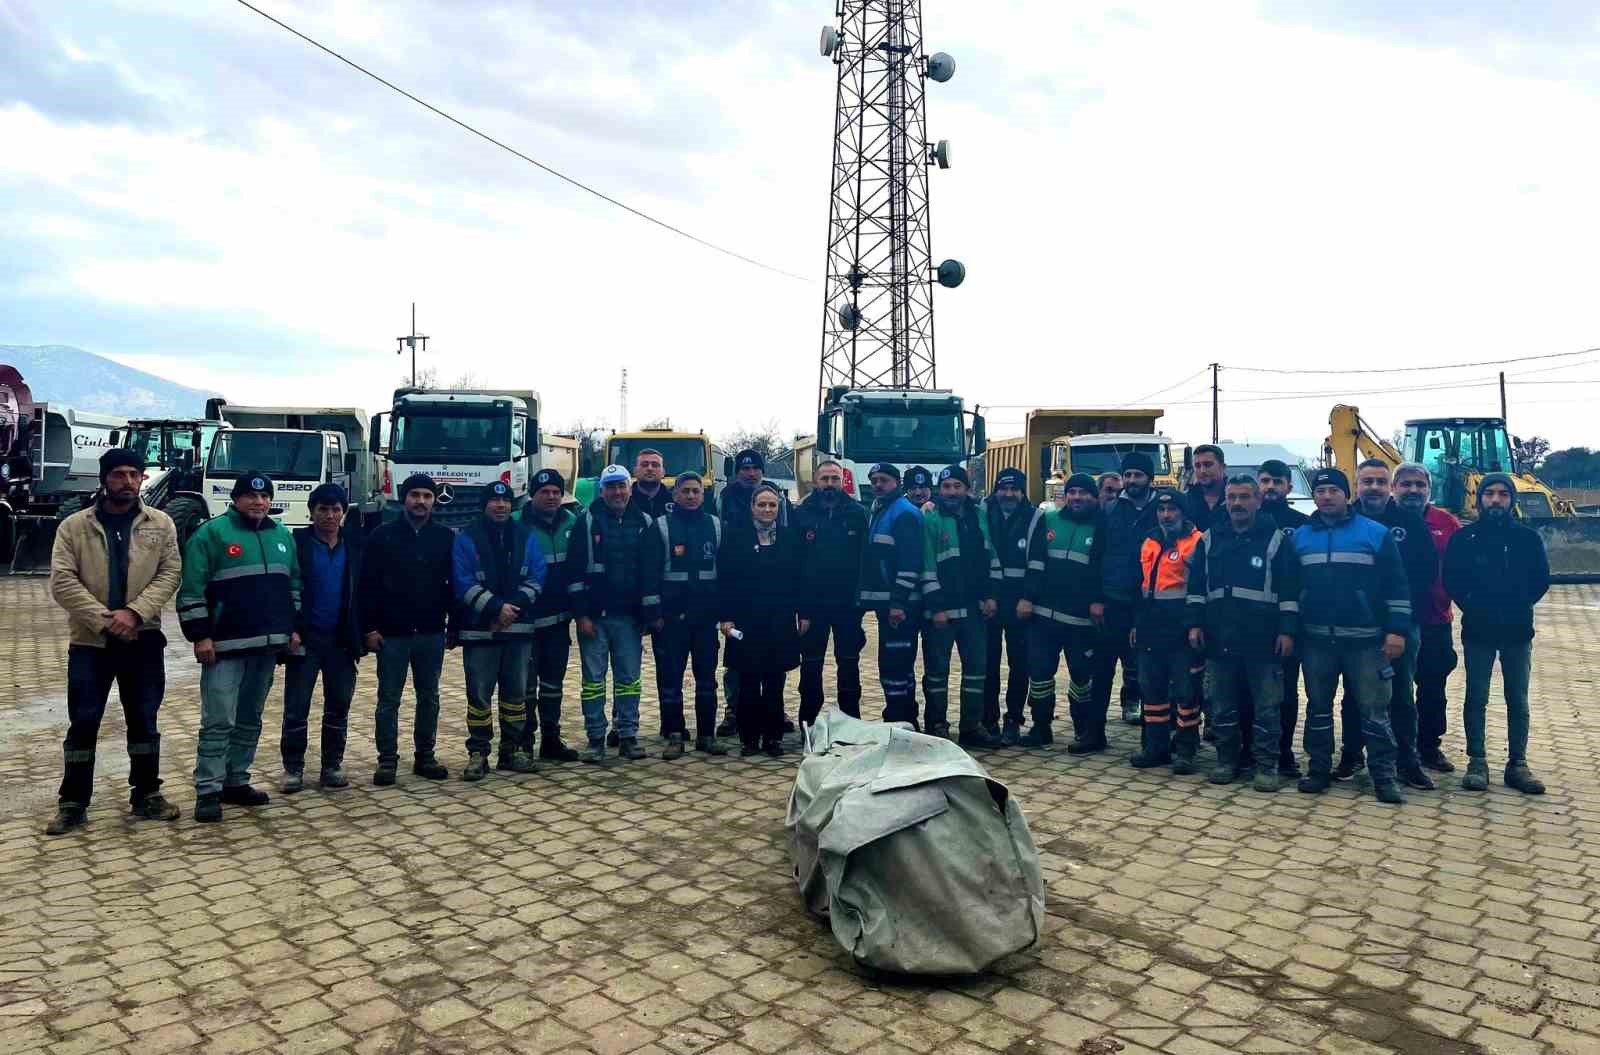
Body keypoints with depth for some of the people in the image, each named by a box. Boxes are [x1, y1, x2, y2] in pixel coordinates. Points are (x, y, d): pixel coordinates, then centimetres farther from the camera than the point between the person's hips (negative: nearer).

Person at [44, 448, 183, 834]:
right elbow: (62, 581, -7)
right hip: (90, 640, -1)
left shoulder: (161, 524, 3)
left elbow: (170, 573, -3)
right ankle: (72, 803, 15)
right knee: (83, 723, 3)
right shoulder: (74, 526, 0)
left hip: (143, 639, 1)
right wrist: (104, 620, -16)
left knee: (144, 720, 9)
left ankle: (146, 795, 21)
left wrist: (134, 613, -17)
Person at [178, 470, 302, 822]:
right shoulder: (211, 533, -6)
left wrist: (292, 627, 13)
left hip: (268, 645, 6)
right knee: (219, 721, -7)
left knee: (250, 719, 13)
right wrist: (200, 635, -13)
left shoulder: (283, 536, 13)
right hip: (225, 646, -6)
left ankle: (236, 782, 22)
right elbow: (191, 590, -9)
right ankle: (208, 791, -1)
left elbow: (293, 585, 21)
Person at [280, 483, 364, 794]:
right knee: (296, 708, 3)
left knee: (338, 707, 8)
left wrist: (363, 633, 2)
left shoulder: (357, 544, 5)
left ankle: (332, 766, 18)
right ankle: (293, 768, 15)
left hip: (342, 640, 2)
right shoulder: (296, 542, -4)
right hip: (305, 638, -2)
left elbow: (364, 589, 7)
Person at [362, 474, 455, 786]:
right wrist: (369, 627, -7)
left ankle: (425, 756, 19)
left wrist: (454, 625, 2)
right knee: (388, 699, 3)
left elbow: (455, 584, 7)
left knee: (429, 698, 9)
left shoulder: (446, 537, 5)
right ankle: (387, 760, 11)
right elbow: (368, 585, -2)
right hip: (391, 633, -2)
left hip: (432, 633, 2)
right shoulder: (383, 536, -1)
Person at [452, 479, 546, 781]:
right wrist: (497, 607, -16)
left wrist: (514, 607, -12)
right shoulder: (467, 538, -1)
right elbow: (463, 583, -8)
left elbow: (536, 578, 3)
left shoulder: (525, 537, 9)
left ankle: (514, 749, 18)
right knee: (479, 693, -1)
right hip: (480, 629, -3)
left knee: (516, 691, 8)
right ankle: (478, 752, 6)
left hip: (519, 628, 3)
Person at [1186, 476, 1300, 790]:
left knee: (1266, 706, 2)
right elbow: (1196, 585, 12)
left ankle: (1267, 765, 12)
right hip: (1219, 638, 3)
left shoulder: (1276, 538, 0)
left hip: (1263, 640, -3)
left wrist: (1287, 630, -8)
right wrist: (1195, 623, 5)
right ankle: (1228, 761, 22)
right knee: (1223, 705, 10)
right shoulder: (1210, 539, 10)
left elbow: (1290, 589, -2)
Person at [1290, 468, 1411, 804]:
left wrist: (1397, 630, -9)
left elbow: (1397, 585, -2)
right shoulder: (1299, 536, 7)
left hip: (1365, 639, -3)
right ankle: (1318, 769, 21)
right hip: (1316, 639, 3)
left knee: (1374, 708, 0)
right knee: (1318, 706, 11)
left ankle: (1383, 776, 8)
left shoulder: (1376, 533, -1)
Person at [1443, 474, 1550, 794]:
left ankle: (1517, 764, 14)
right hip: (1478, 632, -1)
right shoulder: (1463, 538, -1)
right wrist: (1473, 608, -6)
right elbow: (1452, 581, 0)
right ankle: (1477, 762, 10)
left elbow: (1541, 579, 5)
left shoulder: (1528, 538, 2)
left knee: (1518, 701, 7)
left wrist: (1518, 607, -2)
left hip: (1517, 631, 1)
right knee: (1476, 699, 3)